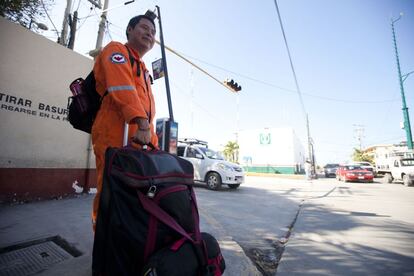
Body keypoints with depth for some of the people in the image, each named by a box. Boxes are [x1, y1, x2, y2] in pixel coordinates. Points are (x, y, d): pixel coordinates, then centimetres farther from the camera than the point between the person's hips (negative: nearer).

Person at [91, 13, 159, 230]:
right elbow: (122, 88, -14)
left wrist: (153, 143, 16)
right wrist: (142, 123, -26)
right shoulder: (116, 50, 8)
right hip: (115, 137, -8)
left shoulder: (143, 70, 31)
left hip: (137, 140, 8)